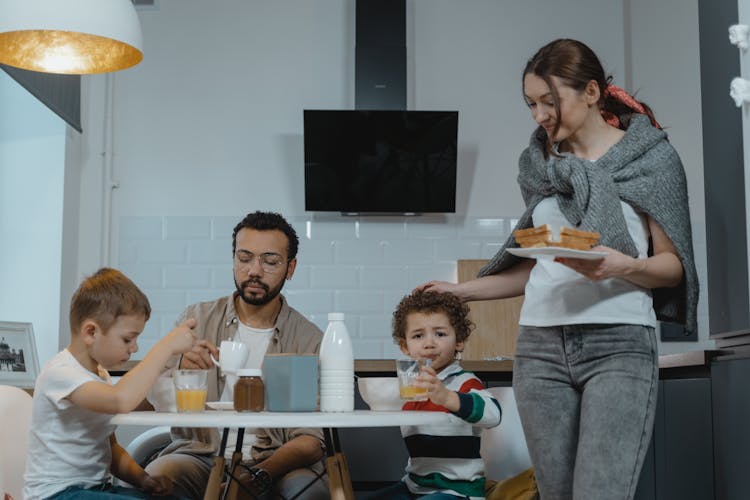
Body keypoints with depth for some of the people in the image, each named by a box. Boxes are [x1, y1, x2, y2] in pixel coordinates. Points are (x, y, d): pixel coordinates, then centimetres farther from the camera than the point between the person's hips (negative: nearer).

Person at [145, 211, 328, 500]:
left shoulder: (309, 340, 0)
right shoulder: (197, 319, 6)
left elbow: (311, 441, -5)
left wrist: (260, 476, -23)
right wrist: (181, 371, -19)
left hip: (272, 461, 0)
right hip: (200, 452, 1)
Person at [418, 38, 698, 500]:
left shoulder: (651, 156, 2)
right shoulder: (541, 162, 13)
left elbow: (673, 265, 1)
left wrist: (625, 267, -19)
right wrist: (462, 291, 14)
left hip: (620, 344, -4)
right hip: (540, 346, 4)